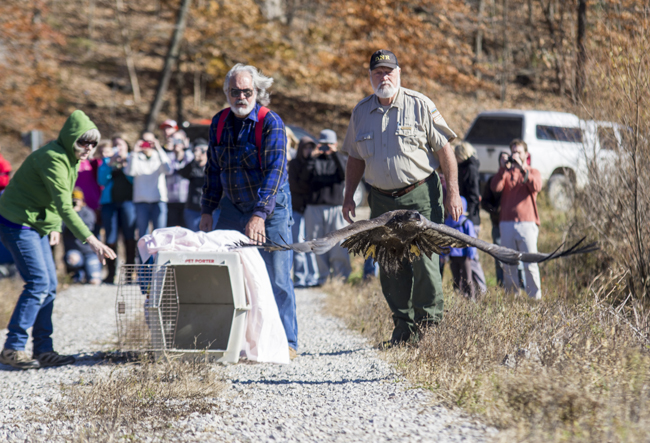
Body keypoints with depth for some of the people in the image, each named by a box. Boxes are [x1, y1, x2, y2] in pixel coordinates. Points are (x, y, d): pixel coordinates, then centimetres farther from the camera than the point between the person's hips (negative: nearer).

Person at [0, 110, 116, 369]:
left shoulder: (71, 159, 6)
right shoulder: (52, 159, -24)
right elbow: (64, 206, -31)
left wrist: (54, 227, 6)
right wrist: (91, 240, -35)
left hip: (36, 225, 10)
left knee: (49, 285, 5)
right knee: (38, 282, -15)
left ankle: (43, 350, 8)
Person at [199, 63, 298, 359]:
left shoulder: (270, 123, -14)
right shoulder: (220, 122, 4)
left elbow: (275, 171, -23)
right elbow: (213, 169, 13)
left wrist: (260, 215, -32)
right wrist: (207, 210, 8)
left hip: (271, 209, -5)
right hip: (233, 208, 5)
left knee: (277, 278, -4)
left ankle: (287, 342, 4)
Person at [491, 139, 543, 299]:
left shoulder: (533, 172, 12)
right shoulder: (506, 173, 16)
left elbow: (536, 187, -10)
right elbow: (495, 187, -3)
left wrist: (522, 167, -14)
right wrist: (503, 168, -10)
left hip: (527, 224, -2)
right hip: (507, 224, 2)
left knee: (530, 264, -9)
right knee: (508, 265, 2)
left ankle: (535, 297, -7)